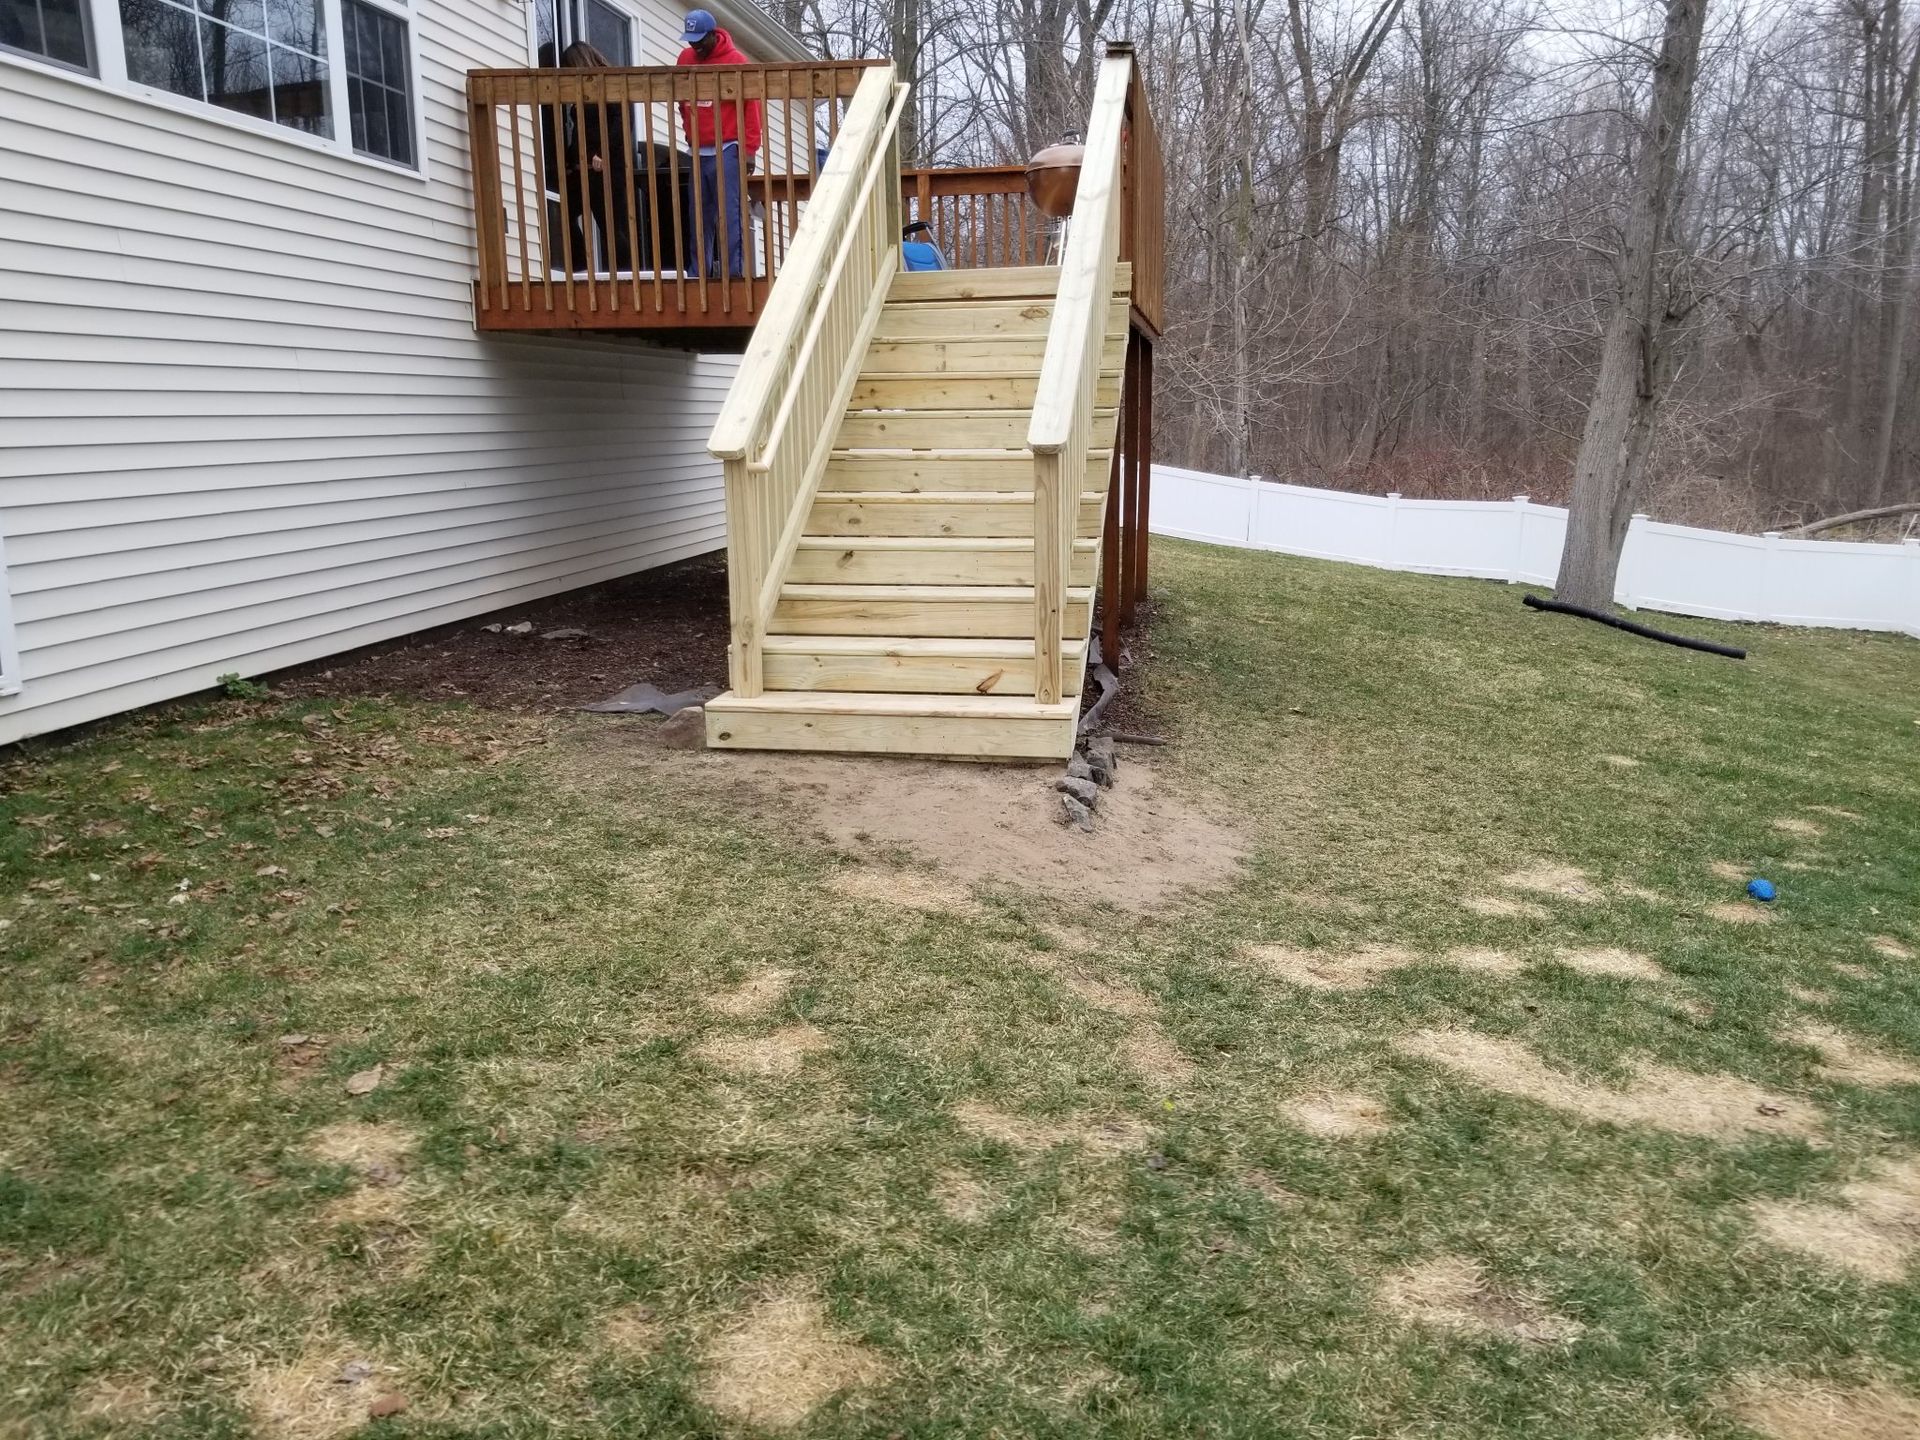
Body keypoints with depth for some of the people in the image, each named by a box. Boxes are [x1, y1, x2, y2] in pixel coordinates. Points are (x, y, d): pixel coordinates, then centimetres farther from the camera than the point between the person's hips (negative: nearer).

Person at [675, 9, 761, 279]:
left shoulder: (736, 61, -4)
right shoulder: (684, 59, 10)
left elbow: (751, 107, -6)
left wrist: (749, 149, -10)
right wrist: (690, 132, 14)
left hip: (726, 150, -5)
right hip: (697, 151, 5)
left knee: (730, 214, -9)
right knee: (702, 216, 4)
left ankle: (735, 270, -7)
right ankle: (703, 271, 8)